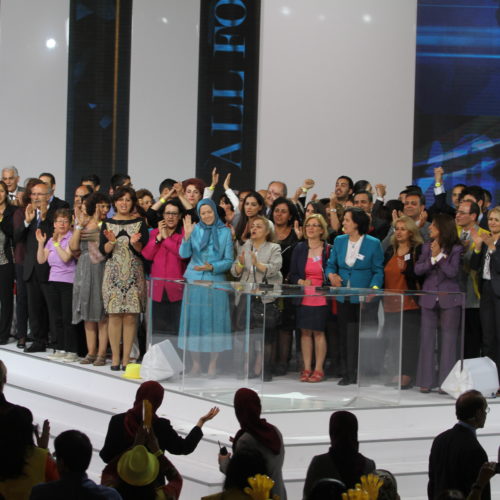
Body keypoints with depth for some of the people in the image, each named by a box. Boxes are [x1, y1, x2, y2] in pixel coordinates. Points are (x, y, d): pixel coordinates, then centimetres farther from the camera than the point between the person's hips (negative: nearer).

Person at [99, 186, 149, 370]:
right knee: (114, 315, -2)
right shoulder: (108, 223, 8)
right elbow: (103, 251, 3)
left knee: (130, 316, -3)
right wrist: (112, 242, -16)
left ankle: (126, 358, 2)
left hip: (134, 274, -1)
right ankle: (115, 357, 5)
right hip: (113, 273, 1)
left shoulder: (140, 222, 6)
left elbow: (143, 250, 2)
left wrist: (135, 243, -17)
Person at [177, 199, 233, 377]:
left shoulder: (225, 232, 5)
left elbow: (228, 261, 3)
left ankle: (213, 363, 7)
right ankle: (195, 362, 11)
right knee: (194, 319, 2)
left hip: (216, 281, -1)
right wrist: (187, 236, -18)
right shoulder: (195, 230, 6)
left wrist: (212, 267, -12)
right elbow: (184, 254, -4)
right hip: (194, 280, 1)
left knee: (214, 320, -1)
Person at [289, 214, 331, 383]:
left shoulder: (328, 250, 0)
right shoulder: (299, 249, 9)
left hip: (321, 298, -3)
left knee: (319, 332, -2)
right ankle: (307, 368, 11)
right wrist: (301, 282, -9)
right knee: (305, 331, 4)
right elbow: (292, 274, 9)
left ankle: (318, 369, 5)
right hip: (304, 297, 3)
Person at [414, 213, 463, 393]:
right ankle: (426, 380, 8)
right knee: (427, 338, 3)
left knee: (448, 339, 1)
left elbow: (452, 272, -13)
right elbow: (417, 269, 0)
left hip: (449, 299, -4)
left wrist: (439, 256, -13)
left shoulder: (456, 249, -4)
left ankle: (446, 381, 6)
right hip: (429, 298, 4)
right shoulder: (427, 247, 8)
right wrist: (432, 259, -13)